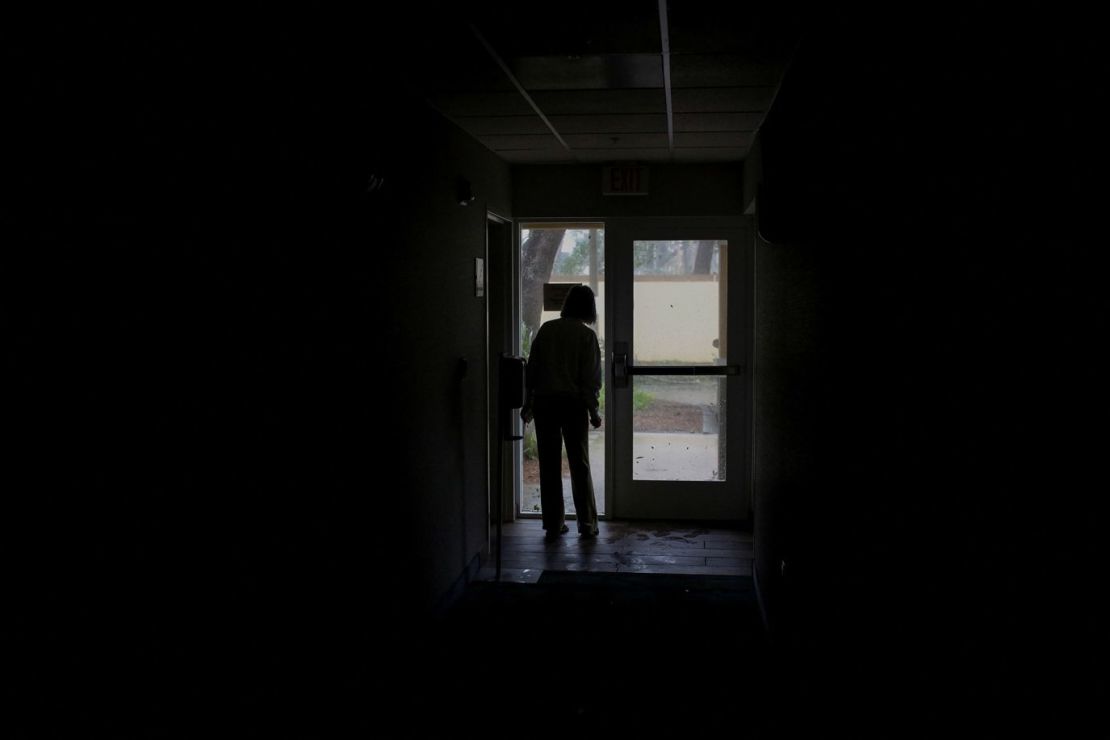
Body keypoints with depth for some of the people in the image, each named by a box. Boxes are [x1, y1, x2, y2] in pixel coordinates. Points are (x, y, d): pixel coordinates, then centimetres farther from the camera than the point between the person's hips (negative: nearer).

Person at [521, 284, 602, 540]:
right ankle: (587, 524, 11)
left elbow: (531, 369, 6)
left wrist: (528, 403, 14)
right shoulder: (587, 335, -5)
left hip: (544, 401, 2)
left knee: (549, 465, 7)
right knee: (580, 465, 7)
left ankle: (553, 525, 11)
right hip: (573, 403, -2)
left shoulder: (546, 329, 4)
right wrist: (593, 411, 0)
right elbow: (591, 378, -8)